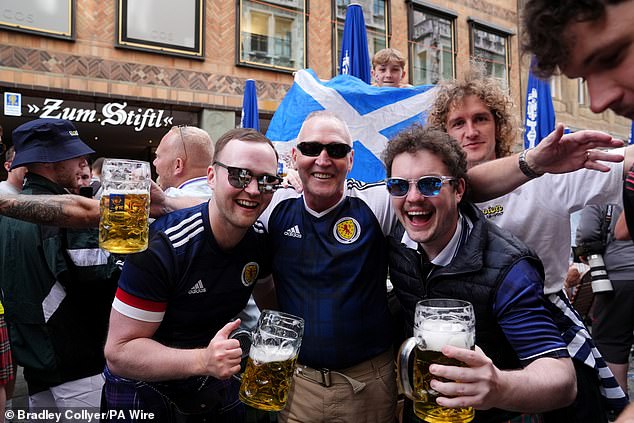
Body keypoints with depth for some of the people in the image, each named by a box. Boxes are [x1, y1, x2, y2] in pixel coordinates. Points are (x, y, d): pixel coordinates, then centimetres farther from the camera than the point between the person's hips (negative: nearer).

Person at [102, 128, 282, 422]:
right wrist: (203, 360, -42)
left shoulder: (261, 240, -14)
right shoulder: (161, 245, -31)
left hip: (213, 373, 6)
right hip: (142, 382, -5)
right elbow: (119, 352, -28)